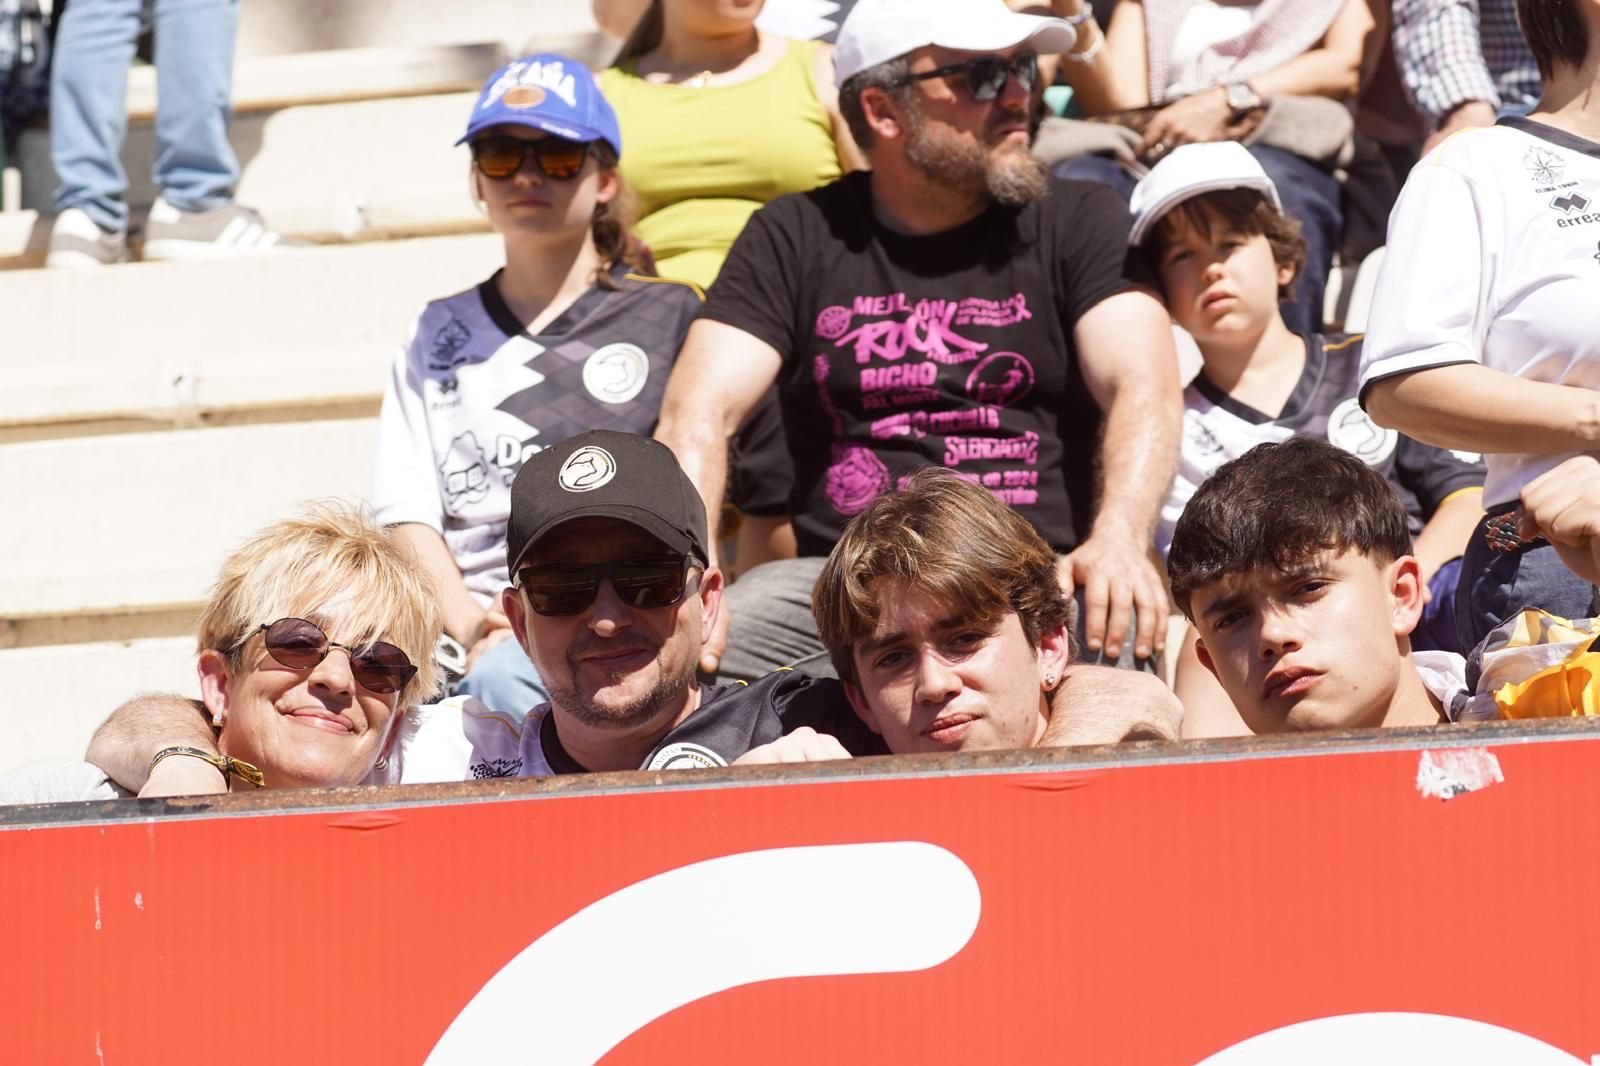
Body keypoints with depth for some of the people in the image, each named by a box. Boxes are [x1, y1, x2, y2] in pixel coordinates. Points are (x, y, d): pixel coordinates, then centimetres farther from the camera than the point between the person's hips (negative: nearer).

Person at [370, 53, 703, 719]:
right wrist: (472, 627, -8)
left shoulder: (669, 316, 17)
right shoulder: (441, 334, 26)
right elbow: (408, 514, 13)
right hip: (466, 635, 3)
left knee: (507, 679, -39)